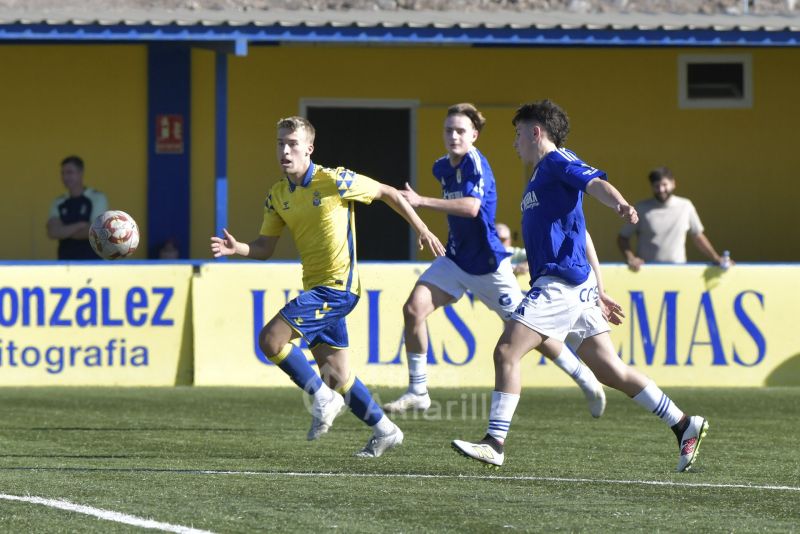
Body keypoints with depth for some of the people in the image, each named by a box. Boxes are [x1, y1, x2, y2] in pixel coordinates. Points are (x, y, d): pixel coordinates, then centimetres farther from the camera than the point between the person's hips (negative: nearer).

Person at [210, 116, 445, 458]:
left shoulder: (333, 181, -13)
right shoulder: (278, 195, 7)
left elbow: (388, 193, -1)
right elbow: (265, 247, 8)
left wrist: (422, 230, 3)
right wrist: (237, 248, -13)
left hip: (337, 286, -8)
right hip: (315, 288, 8)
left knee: (271, 339, -19)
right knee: (335, 375, 10)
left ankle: (323, 398, -4)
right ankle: (384, 431, 24)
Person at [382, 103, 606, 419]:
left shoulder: (475, 163, -19)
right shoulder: (442, 168, 6)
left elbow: (471, 207, -37)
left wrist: (422, 202, -41)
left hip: (487, 264, -7)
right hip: (456, 260, 7)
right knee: (413, 309, -12)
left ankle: (585, 380, 19)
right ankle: (417, 392, -3)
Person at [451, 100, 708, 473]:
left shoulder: (557, 162, -3)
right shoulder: (541, 175, 25)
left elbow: (596, 182, -23)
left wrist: (621, 205, -45)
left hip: (561, 283, -10)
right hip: (561, 284, 10)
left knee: (507, 351, -12)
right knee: (610, 371, 7)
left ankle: (495, 443, -12)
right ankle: (684, 425, 8)